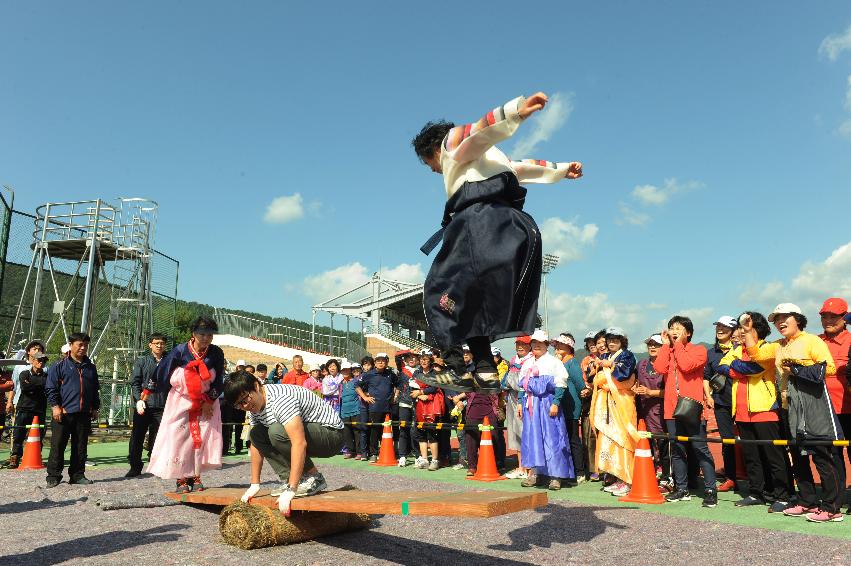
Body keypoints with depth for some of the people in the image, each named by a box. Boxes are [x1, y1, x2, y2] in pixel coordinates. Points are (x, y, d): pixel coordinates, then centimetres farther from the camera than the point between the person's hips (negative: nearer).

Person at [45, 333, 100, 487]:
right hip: (63, 413, -4)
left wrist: (95, 408, 16)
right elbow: (50, 388, -2)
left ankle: (77, 475, 17)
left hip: (84, 414, 4)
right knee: (58, 445, 0)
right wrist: (55, 406, -10)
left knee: (80, 446, 8)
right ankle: (53, 476, 10)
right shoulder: (59, 366, 1)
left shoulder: (90, 368, 16)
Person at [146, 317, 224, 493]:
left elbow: (218, 380, -2)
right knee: (178, 438, -4)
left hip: (206, 403, 1)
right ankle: (181, 479, 4)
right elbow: (161, 370, -1)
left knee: (203, 438, -2)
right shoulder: (180, 351, -12)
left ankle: (195, 476, 7)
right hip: (181, 402, -1)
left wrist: (209, 402, -4)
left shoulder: (216, 353, -9)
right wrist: (148, 390, 6)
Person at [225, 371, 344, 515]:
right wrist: (254, 485, 4)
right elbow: (256, 444, 9)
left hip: (332, 434, -9)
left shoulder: (281, 399, -29)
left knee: (277, 431, -29)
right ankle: (289, 480, -1)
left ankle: (314, 478, -13)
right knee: (256, 434, 0)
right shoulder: (254, 406, 1)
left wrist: (290, 491, -36)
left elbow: (299, 443, -36)